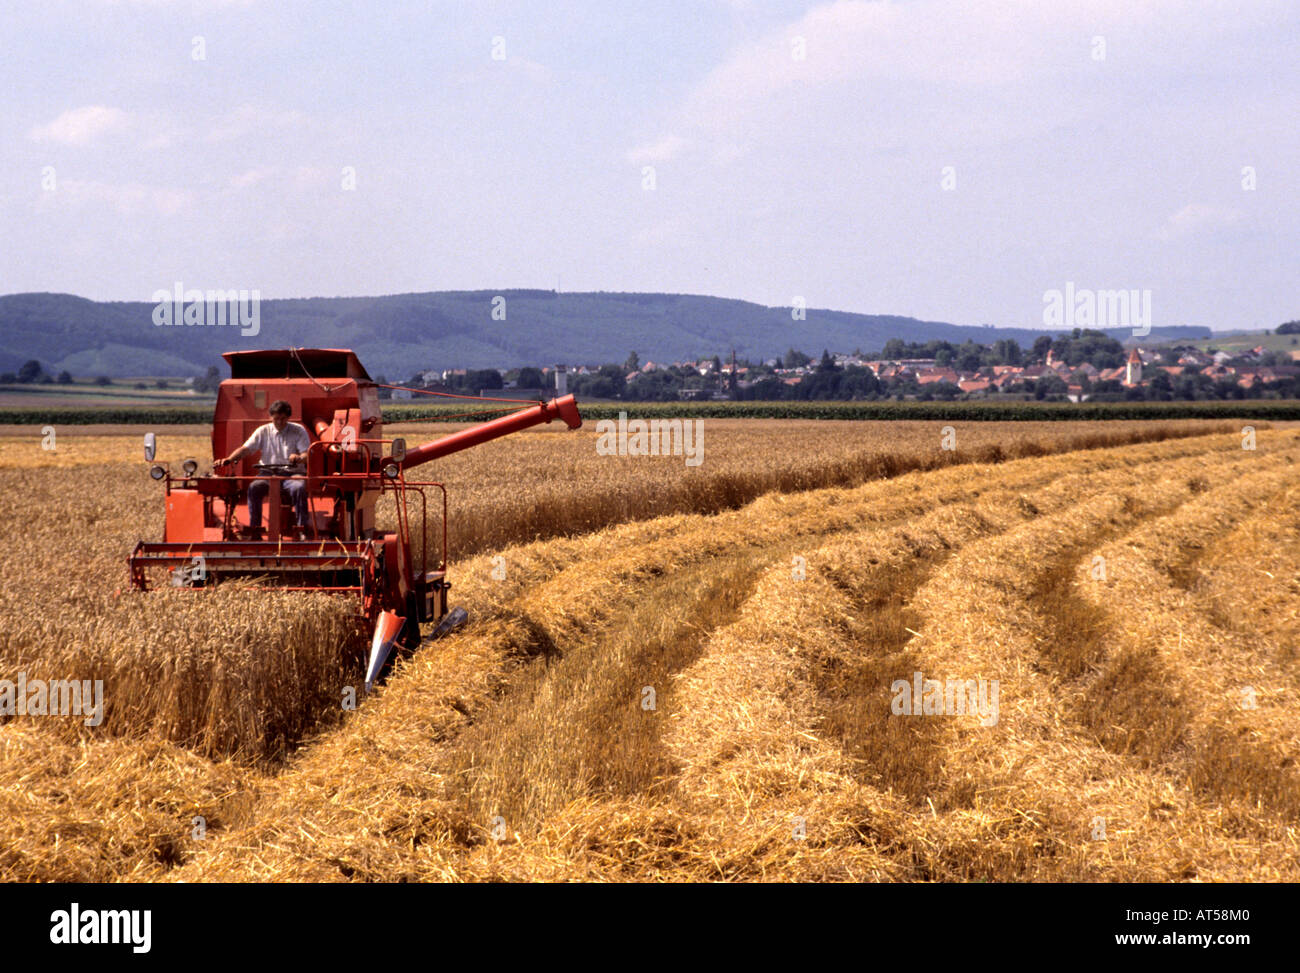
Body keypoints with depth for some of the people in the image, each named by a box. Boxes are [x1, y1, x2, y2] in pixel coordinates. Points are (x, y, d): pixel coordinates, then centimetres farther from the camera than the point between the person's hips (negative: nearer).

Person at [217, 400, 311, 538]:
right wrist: (229, 459, -21)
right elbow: (246, 448, -2)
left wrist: (299, 459, -31)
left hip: (292, 474, -2)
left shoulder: (298, 431, 4)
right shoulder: (263, 431, 8)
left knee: (299, 488, -36)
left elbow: (307, 454, -5)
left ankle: (302, 530, -27)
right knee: (254, 487, -30)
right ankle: (255, 530, -22)